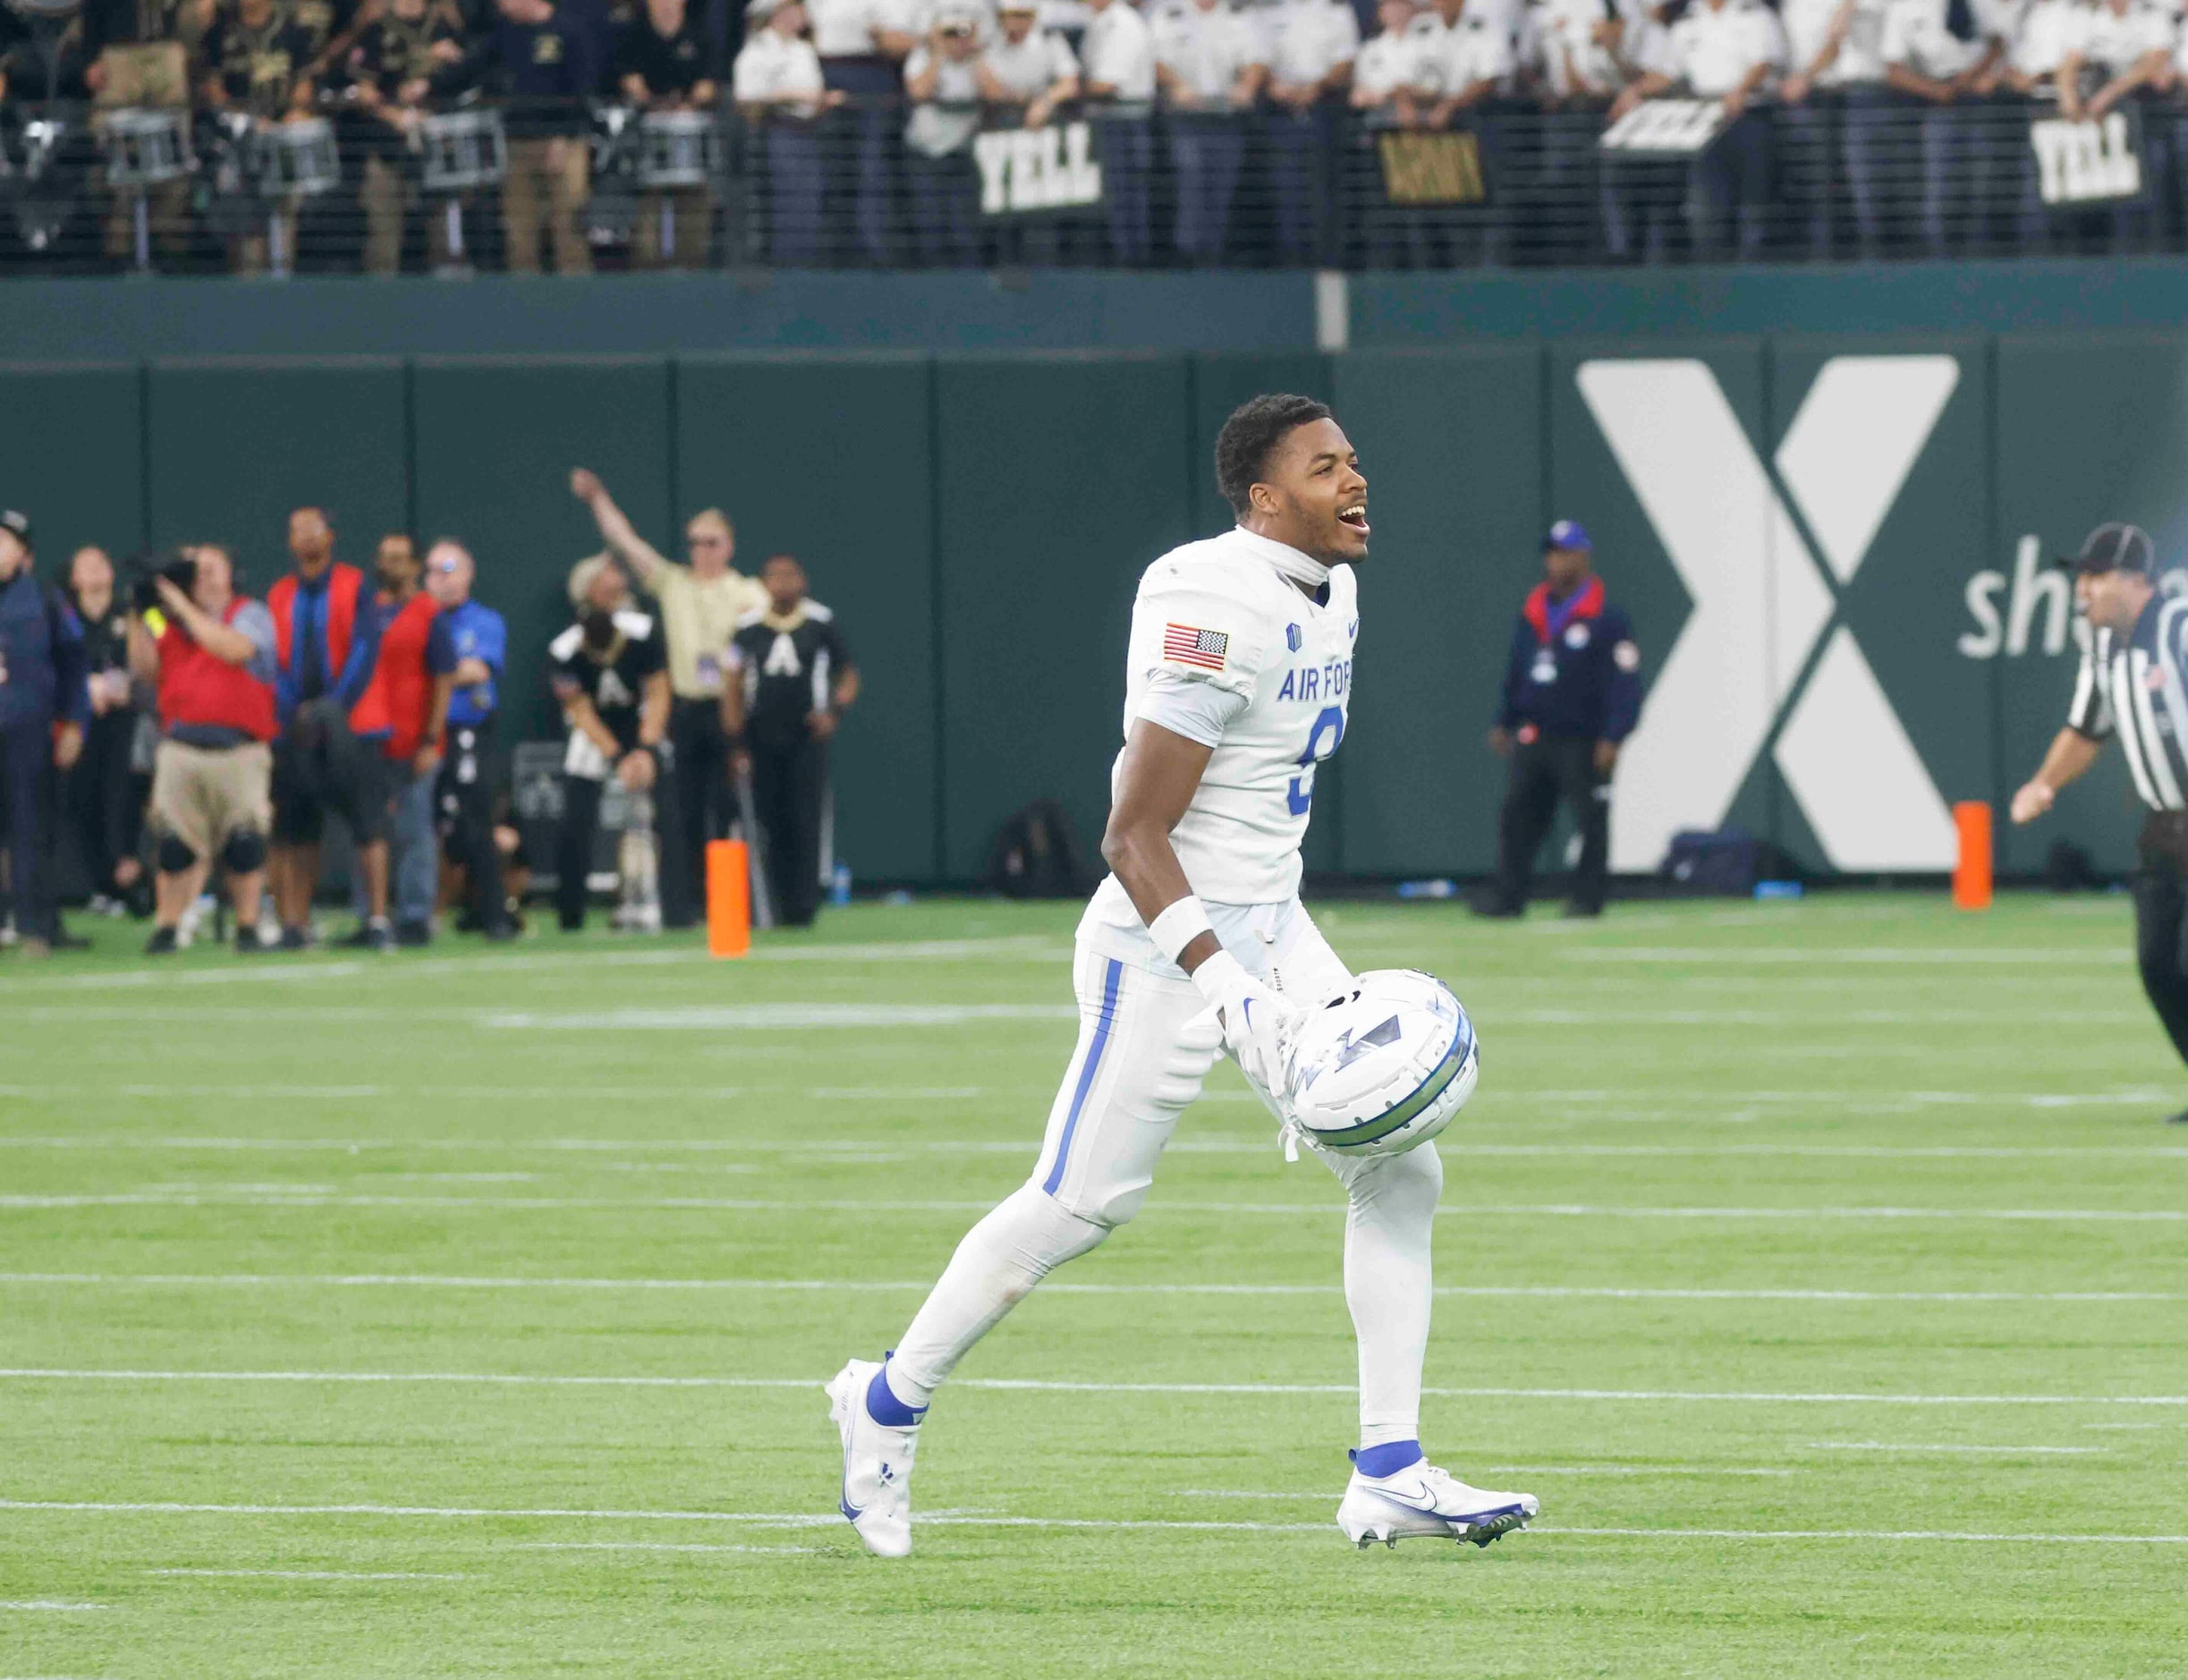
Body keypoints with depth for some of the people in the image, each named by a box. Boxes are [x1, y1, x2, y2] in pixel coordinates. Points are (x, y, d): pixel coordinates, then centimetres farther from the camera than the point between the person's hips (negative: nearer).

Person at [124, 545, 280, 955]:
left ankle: (247, 928, 3)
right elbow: (146, 667, 7)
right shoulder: (170, 621, 18)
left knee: (244, 844, -6)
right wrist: (138, 617, -2)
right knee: (173, 843, -3)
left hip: (239, 748, -3)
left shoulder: (250, 616, 6)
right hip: (180, 748, 3)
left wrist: (183, 605, -10)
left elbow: (234, 649, -15)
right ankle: (166, 929, 2)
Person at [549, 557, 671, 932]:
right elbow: (581, 713, -18)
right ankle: (569, 913, 0)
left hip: (640, 724, 0)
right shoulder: (563, 652, -24)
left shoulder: (641, 635, -24)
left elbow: (658, 694, -16)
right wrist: (618, 759, -26)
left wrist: (645, 751, -25)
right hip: (594, 733, 0)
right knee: (576, 822, -10)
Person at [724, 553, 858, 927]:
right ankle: (778, 906, 7)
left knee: (804, 823, -9)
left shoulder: (820, 623, 3)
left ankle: (802, 907, -8)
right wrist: (736, 741, 1)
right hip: (762, 738, 2)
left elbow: (848, 673, 8)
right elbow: (734, 685, 7)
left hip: (806, 738, -2)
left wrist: (835, 711, -11)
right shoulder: (749, 627, 5)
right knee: (772, 823, 1)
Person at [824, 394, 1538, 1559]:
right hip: (1164, 940, -9)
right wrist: (1223, 984, -30)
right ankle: (888, 1404, 19)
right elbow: (1134, 834, -23)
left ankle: (1390, 1474, 2)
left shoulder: (1329, 596, 8)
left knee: (1399, 1173, 0)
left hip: (1268, 929, 9)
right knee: (1078, 1205, -1)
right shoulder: (1216, 615, -22)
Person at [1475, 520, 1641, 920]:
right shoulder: (1531, 615, 12)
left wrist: (1612, 739, -18)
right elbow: (1514, 674, 20)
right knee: (1518, 818, 2)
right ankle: (1507, 897, 3)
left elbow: (1625, 684, -12)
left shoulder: (1605, 620, -9)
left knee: (1591, 822, 0)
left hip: (1583, 743, -6)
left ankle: (1587, 898, 8)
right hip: (1534, 738, 6)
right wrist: (1503, 723, 14)